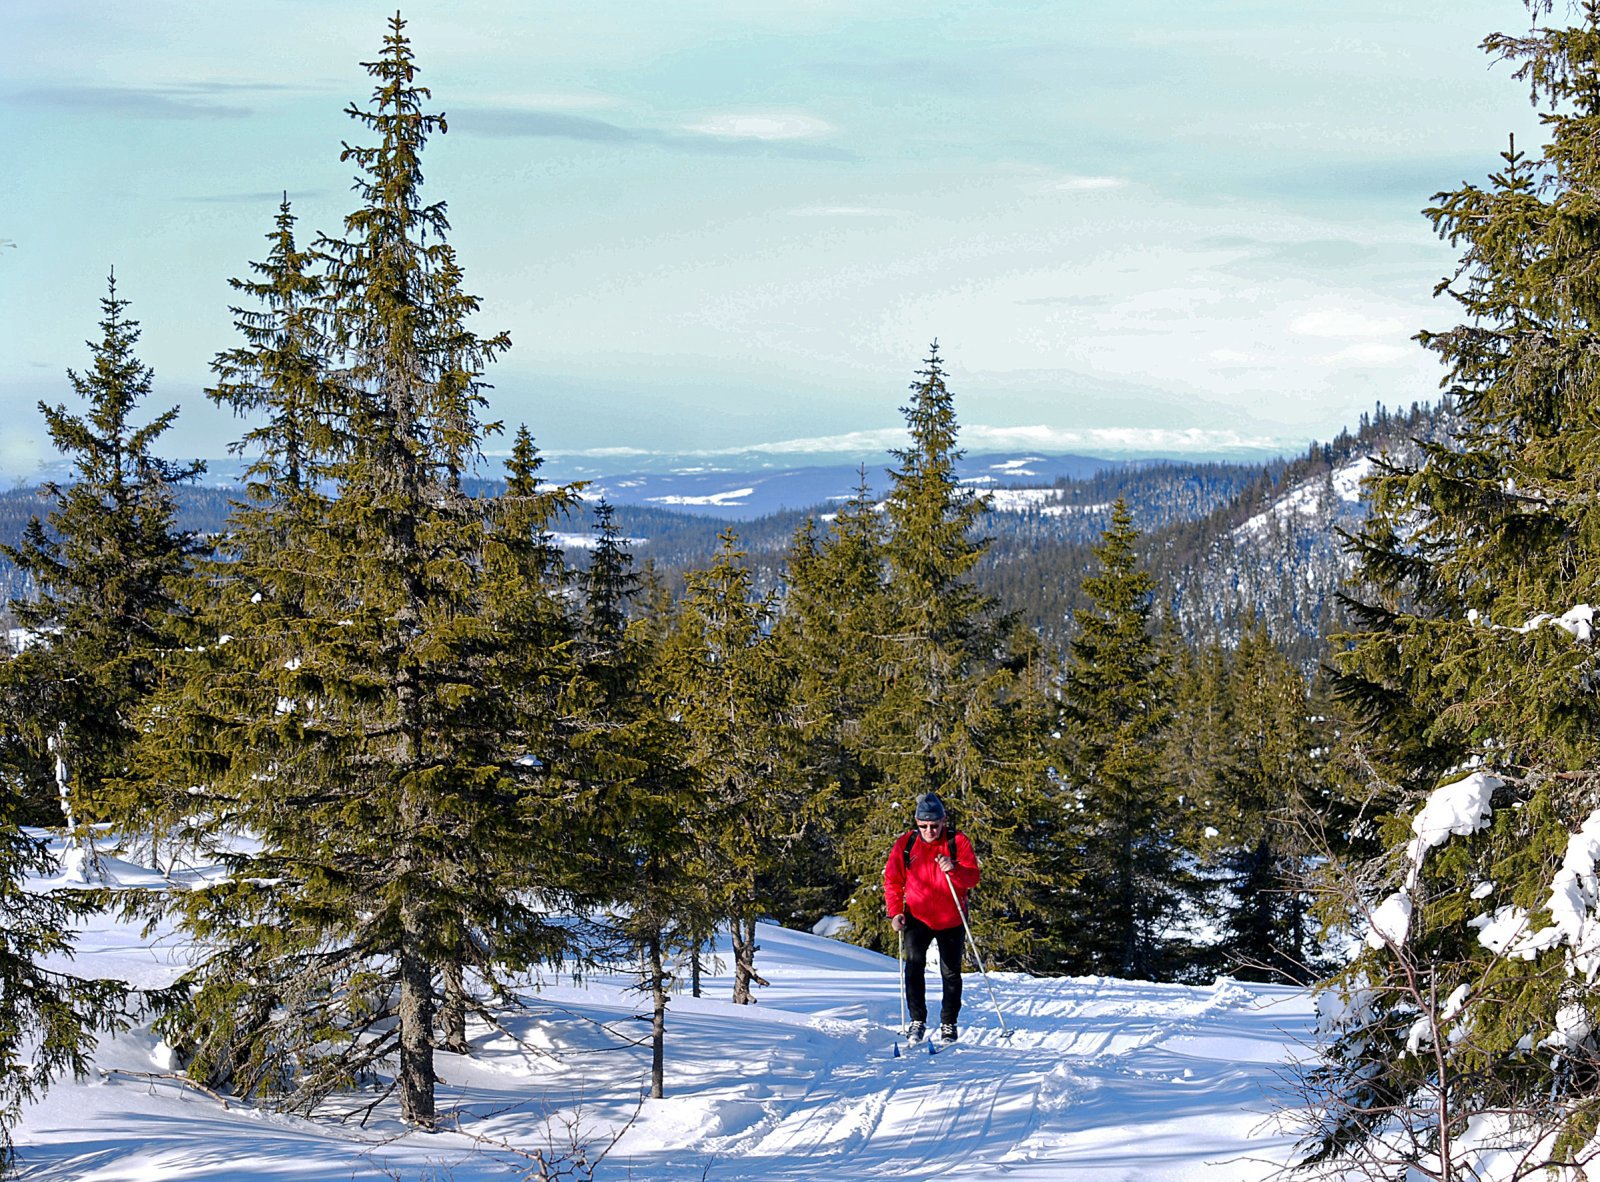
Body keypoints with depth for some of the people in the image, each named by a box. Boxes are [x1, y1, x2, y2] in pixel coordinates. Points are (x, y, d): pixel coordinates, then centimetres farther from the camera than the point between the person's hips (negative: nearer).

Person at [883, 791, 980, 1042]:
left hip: (951, 919, 0)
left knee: (951, 972, 5)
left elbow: (973, 877, -10)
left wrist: (953, 870, -30)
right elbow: (892, 880, 6)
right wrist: (895, 912, -5)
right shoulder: (905, 844, -2)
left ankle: (948, 1024, 17)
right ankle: (917, 1021, -9)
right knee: (914, 965, -16)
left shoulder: (958, 842, -6)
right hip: (917, 916, 0)